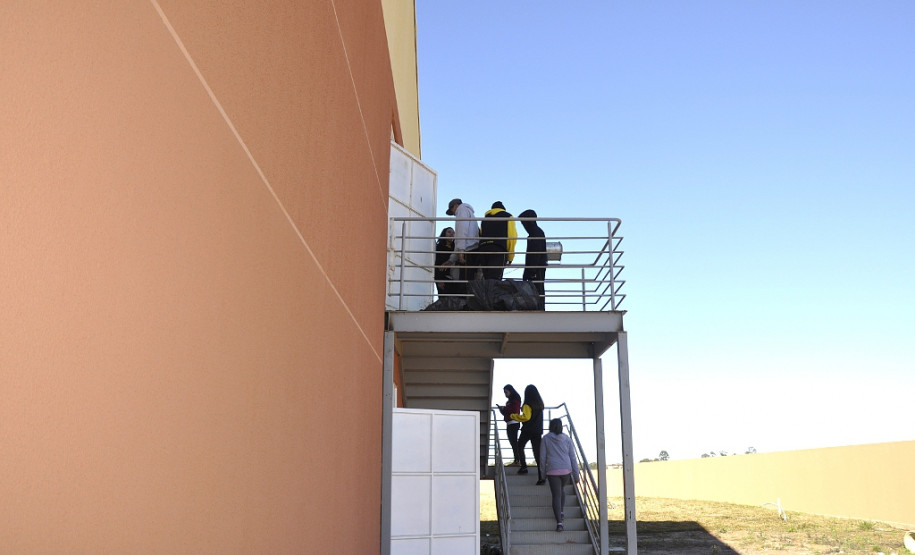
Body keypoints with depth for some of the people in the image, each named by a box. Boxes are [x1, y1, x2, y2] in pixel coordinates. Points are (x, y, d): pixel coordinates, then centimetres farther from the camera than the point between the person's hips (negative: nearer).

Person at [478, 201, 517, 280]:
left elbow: (480, 236, 19)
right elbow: (512, 237, 4)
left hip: (483, 249, 5)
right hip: (499, 250, -4)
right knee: (494, 279, -15)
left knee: (487, 279, 6)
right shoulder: (508, 217, 16)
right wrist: (510, 257, 8)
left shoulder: (485, 218, 29)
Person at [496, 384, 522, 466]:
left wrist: (504, 409, -13)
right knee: (513, 442, 7)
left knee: (513, 441, -12)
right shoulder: (510, 401, 21)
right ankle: (517, 460, 7)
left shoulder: (515, 400, -7)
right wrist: (502, 409, 7)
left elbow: (515, 412, -17)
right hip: (509, 423, 10)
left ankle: (517, 460, -14)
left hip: (514, 423, -10)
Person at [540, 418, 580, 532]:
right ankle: (562, 511, 15)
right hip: (566, 470, 2)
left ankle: (559, 522, -10)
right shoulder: (567, 439, 5)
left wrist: (543, 472, 12)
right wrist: (576, 475, 9)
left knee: (556, 495, 0)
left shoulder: (546, 439, 1)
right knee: (561, 490, 28)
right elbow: (572, 457, 5)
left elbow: (542, 457, 1)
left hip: (553, 471, -2)